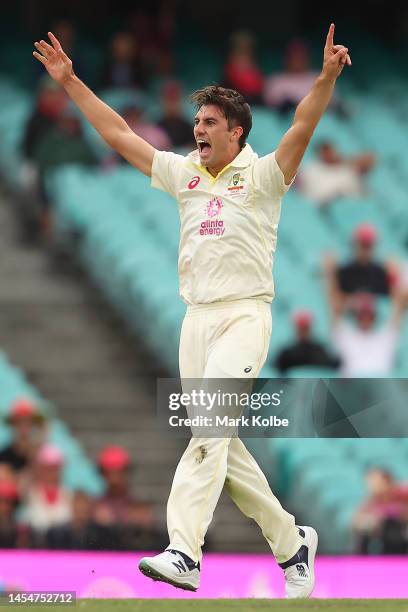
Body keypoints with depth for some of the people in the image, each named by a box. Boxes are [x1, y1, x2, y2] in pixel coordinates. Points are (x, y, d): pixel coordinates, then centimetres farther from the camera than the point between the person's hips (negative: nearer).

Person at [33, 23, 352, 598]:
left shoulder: (262, 175, 0)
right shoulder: (184, 174, 15)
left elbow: (303, 126, -15)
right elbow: (119, 134, 19)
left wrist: (327, 77, -32)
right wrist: (70, 82, 16)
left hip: (245, 315, -6)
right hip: (196, 318, 6)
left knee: (209, 423, -22)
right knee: (223, 446, 5)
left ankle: (184, 553, -33)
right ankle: (290, 542, 19)